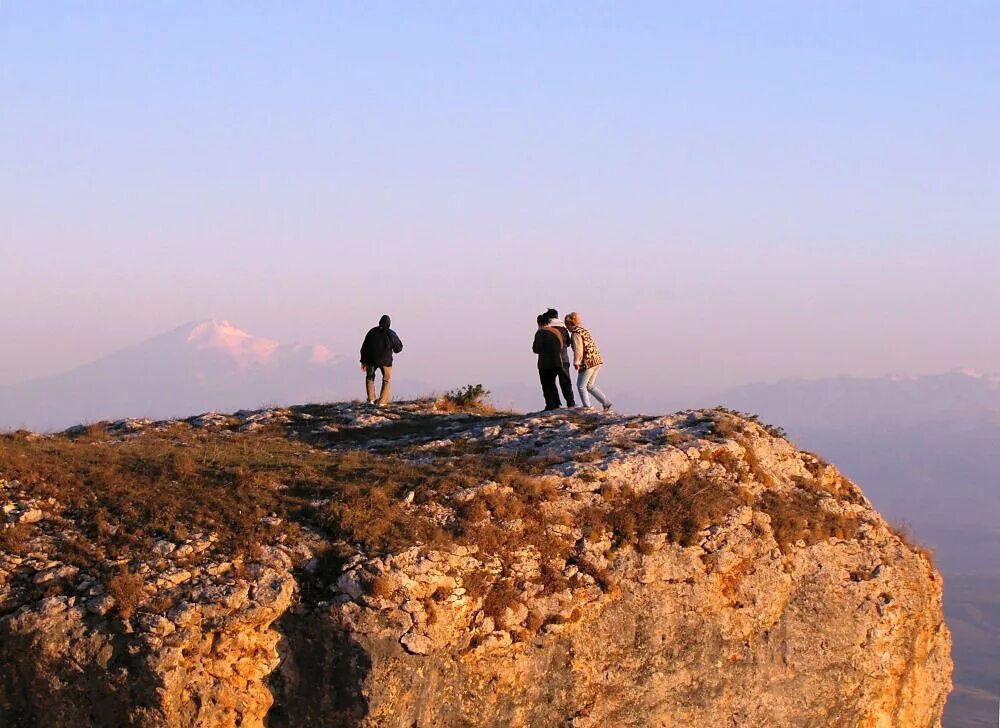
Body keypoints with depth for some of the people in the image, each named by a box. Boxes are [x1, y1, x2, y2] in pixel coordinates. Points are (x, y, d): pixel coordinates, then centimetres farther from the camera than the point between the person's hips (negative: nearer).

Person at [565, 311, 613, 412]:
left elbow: (578, 350, -18)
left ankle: (587, 407, 3)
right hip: (597, 361, 9)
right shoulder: (584, 330, 17)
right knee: (590, 386, 16)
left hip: (588, 362, -9)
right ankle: (606, 403, 9)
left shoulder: (576, 334, -11)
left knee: (581, 386, 4)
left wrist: (576, 362, -8)